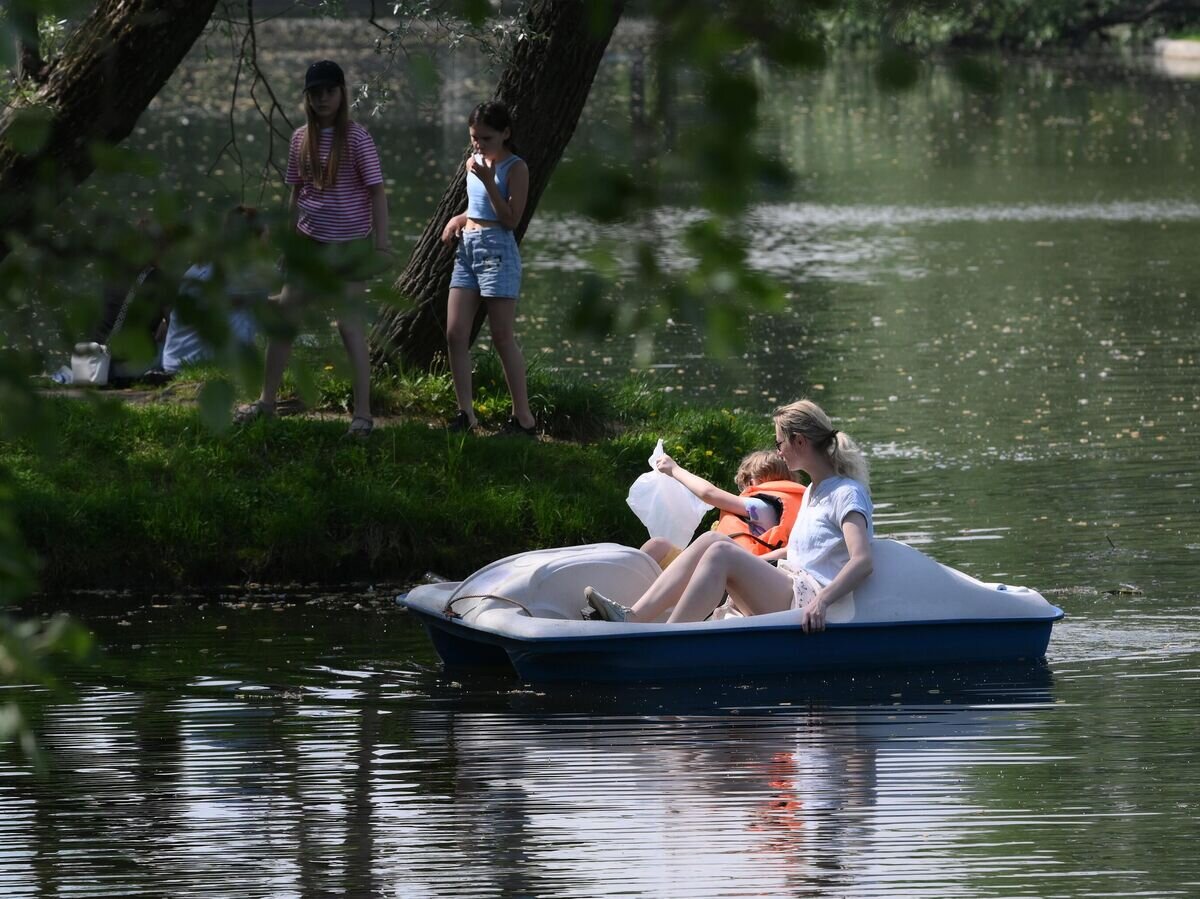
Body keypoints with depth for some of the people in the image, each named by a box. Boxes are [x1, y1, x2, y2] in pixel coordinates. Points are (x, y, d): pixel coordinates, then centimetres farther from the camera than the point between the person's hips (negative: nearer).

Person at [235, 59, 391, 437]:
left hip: (349, 244, -6)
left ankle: (362, 413, 0)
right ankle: (266, 401, 19)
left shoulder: (355, 137, -10)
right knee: (283, 317, 7)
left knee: (350, 325, -5)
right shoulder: (301, 138, 6)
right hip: (308, 241, 6)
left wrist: (381, 240, -18)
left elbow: (376, 190, -12)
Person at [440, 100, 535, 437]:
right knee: (455, 333, 0)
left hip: (497, 251, -8)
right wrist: (458, 219, 8)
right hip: (467, 250, 8)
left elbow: (511, 219, -14)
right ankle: (465, 413, 5)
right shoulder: (474, 163, 14)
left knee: (503, 337, -6)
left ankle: (524, 418, -1)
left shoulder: (515, 168, -8)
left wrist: (488, 181, -20)